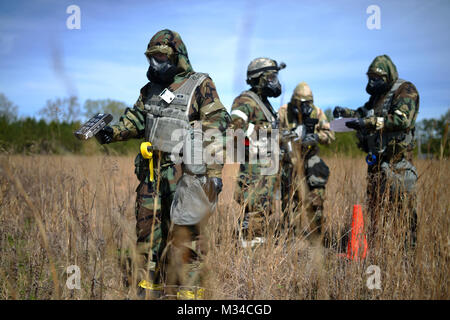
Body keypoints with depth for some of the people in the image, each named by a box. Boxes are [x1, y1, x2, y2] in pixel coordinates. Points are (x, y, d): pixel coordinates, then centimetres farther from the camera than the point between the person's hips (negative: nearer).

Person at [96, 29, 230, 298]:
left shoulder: (200, 86, -1)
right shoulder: (150, 89, 18)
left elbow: (217, 128, -7)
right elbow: (134, 121, 22)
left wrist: (214, 172, -13)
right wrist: (112, 132, 0)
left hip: (183, 171, -6)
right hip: (151, 171, 6)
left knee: (182, 232, -4)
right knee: (148, 229, 7)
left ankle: (180, 286, 5)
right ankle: (147, 285, 16)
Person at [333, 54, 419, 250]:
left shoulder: (405, 91, -9)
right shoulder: (378, 95, 17)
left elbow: (403, 120, -24)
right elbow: (365, 113, 28)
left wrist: (369, 122, -27)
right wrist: (346, 112, 8)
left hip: (397, 159, -8)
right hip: (377, 158, 9)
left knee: (404, 203, -8)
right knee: (375, 203, 12)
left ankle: (411, 245, -3)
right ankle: (373, 244, 20)